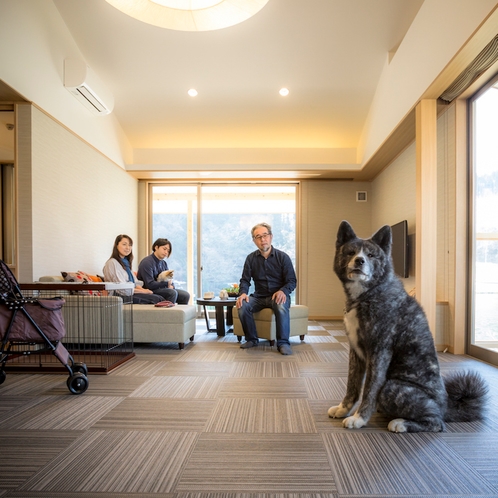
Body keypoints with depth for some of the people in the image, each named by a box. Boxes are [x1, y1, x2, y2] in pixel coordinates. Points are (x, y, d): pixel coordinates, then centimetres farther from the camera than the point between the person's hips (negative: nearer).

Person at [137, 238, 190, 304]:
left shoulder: (164, 263, 8)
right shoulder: (147, 262, -16)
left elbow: (169, 280, 12)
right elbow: (150, 285, -23)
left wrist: (171, 286, -12)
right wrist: (167, 283, -16)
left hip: (162, 288, 8)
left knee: (185, 295, -9)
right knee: (172, 292, -30)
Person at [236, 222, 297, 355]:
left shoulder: (283, 257, -2)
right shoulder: (251, 258, 5)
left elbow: (292, 281, -5)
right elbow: (245, 280, 3)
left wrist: (283, 291, -27)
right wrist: (243, 293, -20)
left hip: (278, 295, -3)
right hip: (259, 297, 3)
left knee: (282, 307, -38)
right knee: (242, 306, -27)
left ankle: (283, 343, -25)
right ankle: (252, 339, -7)